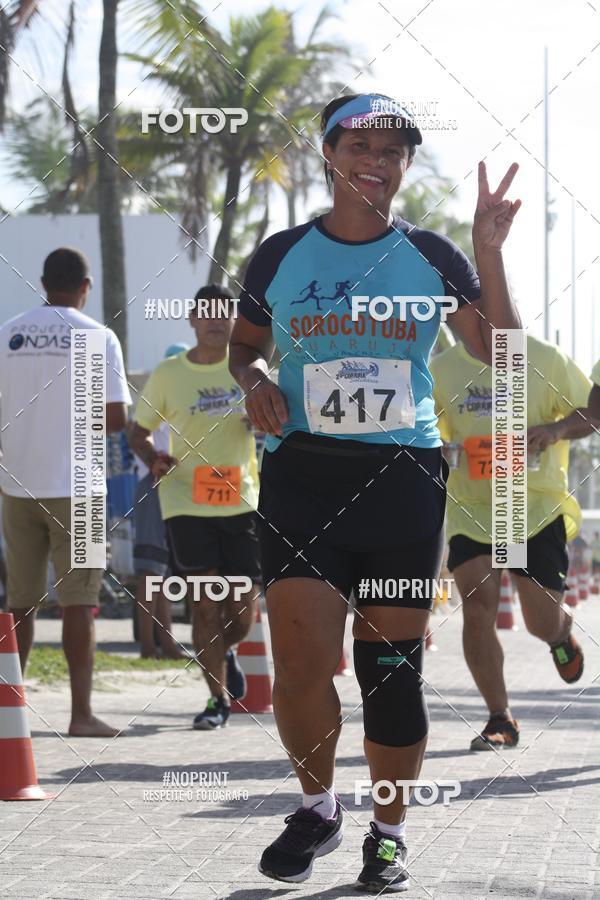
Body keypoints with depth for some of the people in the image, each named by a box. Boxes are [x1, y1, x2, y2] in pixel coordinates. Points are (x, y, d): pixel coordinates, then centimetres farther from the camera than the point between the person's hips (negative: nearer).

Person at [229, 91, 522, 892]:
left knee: (393, 667, 2)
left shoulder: (430, 256, 6)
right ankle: (318, 807, 13)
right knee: (301, 663, -12)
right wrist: (256, 383, -3)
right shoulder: (282, 255, 7)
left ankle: (389, 833, 18)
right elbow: (245, 344, 20)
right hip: (302, 474, 0)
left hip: (404, 475, 1)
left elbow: (500, 349, -1)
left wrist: (489, 252, -12)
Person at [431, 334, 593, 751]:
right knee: (477, 606, -15)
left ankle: (563, 635, 42)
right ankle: (500, 720, -4)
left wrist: (556, 429, -20)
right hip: (470, 509, 2)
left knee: (543, 623, 2)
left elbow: (590, 413, 1)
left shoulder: (545, 359, -5)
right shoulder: (441, 369, 1)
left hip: (537, 508, -1)